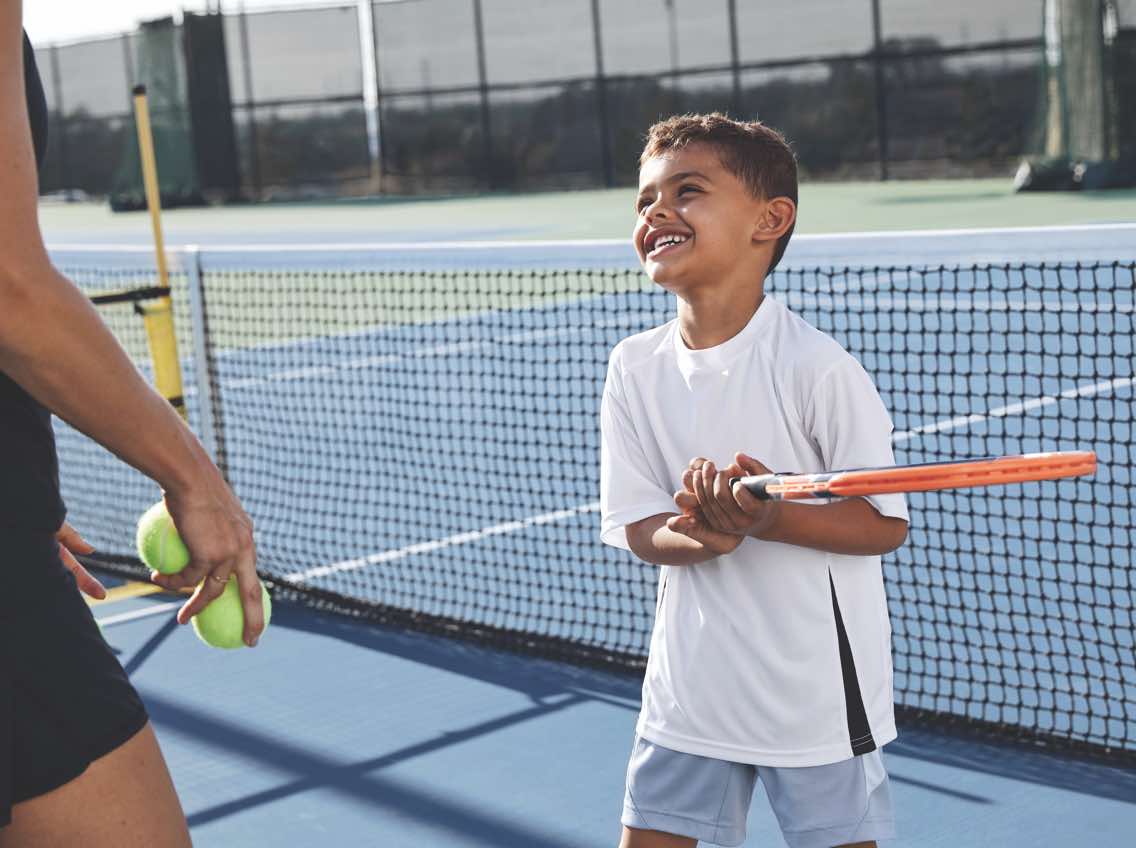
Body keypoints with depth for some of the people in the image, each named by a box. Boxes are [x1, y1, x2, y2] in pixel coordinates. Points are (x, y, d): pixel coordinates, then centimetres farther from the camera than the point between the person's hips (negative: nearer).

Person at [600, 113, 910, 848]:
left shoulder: (814, 366, -17)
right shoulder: (636, 367, -2)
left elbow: (887, 523, -13)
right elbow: (635, 526, -2)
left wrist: (768, 513, -29)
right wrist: (698, 536, -25)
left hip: (818, 693, -4)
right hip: (690, 688, 4)